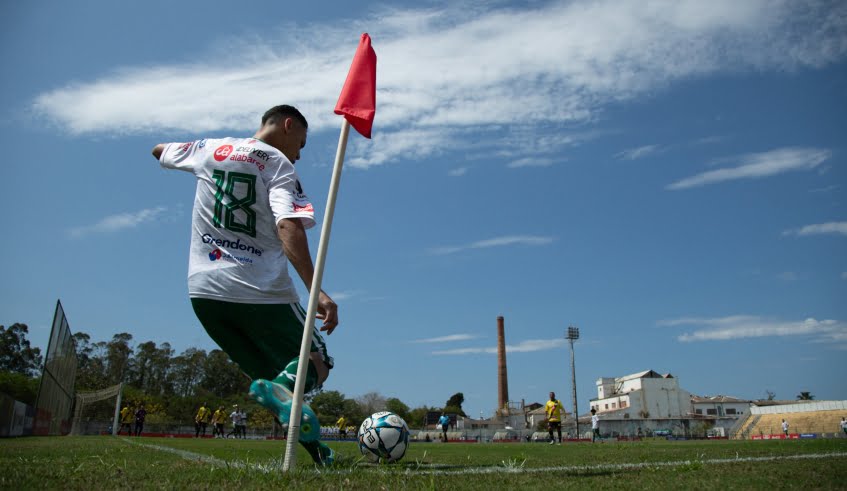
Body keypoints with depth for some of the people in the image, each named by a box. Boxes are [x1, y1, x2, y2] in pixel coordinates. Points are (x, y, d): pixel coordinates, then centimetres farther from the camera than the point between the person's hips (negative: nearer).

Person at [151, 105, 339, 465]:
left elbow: (158, 150, 33)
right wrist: (316, 290, -31)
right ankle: (280, 385, -28)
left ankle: (316, 450, -1)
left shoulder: (210, 149, 12)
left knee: (269, 374, 18)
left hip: (204, 290, 6)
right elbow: (288, 225, -23)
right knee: (317, 365, 7)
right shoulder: (279, 165, -4)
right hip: (262, 292, -5)